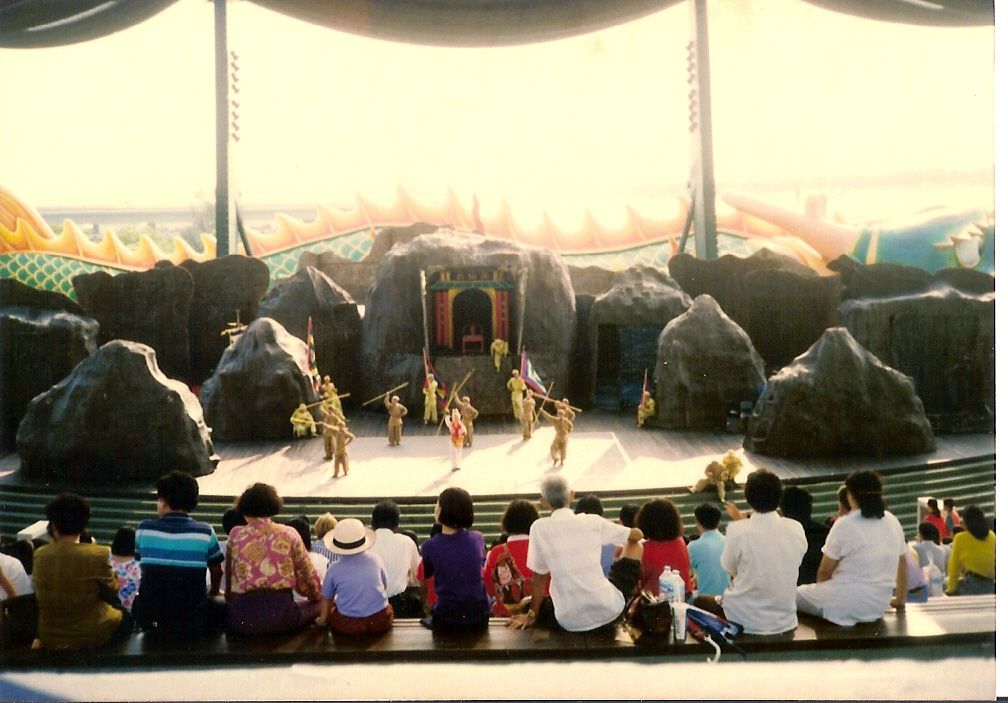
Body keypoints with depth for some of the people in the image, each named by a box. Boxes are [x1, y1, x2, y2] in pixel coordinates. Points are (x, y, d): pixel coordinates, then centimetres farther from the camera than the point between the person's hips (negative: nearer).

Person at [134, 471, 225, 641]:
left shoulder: (144, 528, -5)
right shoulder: (205, 532, -8)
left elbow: (144, 568, 12)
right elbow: (217, 572, 8)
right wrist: (213, 593, 32)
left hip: (150, 622, 2)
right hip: (192, 624, -1)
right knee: (221, 607, 27)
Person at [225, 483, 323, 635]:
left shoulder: (235, 535, 2)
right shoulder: (289, 534, 1)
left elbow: (229, 574, 10)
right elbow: (308, 573, 7)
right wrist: (317, 597, 28)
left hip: (243, 620, -1)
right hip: (281, 616, 1)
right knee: (320, 603, 27)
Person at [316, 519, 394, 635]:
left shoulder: (334, 568, -8)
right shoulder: (374, 559, -4)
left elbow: (327, 597, 6)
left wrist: (322, 618, 25)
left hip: (348, 626, -1)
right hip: (380, 623, 1)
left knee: (331, 608, 25)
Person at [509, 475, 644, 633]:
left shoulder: (539, 528, -5)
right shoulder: (593, 521, -1)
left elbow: (539, 578, 3)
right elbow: (637, 535, 15)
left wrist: (531, 615, 18)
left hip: (570, 621, 0)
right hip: (609, 610, 1)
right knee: (635, 546, 24)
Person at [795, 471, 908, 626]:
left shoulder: (845, 525, -15)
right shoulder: (893, 522, 2)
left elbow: (824, 572, -8)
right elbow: (902, 563, 15)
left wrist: (821, 590, 12)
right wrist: (900, 599, 29)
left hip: (845, 605, -7)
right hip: (878, 607, 7)